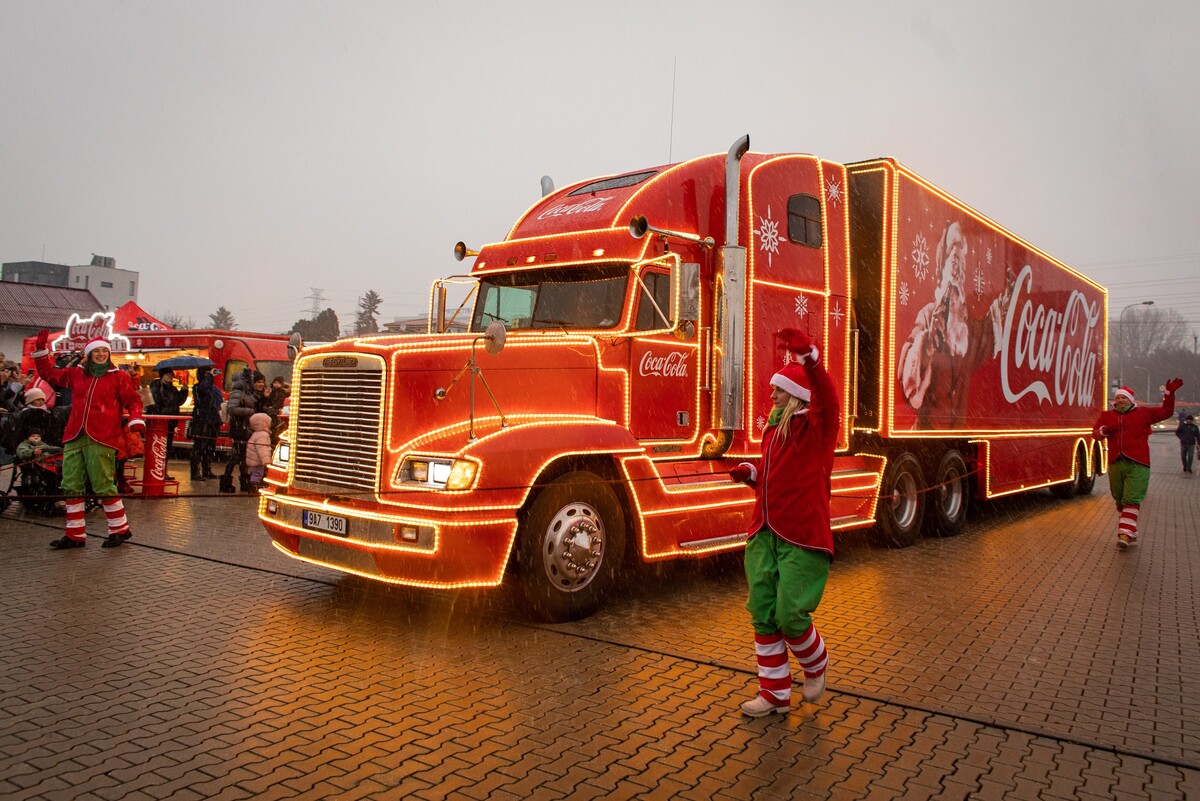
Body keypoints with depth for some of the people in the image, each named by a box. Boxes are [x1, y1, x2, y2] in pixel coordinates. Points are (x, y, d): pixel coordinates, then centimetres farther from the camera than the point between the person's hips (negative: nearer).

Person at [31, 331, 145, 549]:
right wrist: (42, 349, 17)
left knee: (103, 486, -6)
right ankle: (75, 534, 16)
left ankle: (120, 529, 9)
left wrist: (136, 419, -13)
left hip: (101, 438, -5)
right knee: (71, 486, 7)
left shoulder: (117, 377, 2)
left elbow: (133, 400, 3)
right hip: (75, 437, 5)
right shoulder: (76, 373, 14)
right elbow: (49, 373, 25)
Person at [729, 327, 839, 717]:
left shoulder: (815, 426, -7)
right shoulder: (773, 429, 14)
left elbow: (827, 398, -30)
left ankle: (816, 665, 29)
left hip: (802, 538, -7)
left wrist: (810, 358, -45)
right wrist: (751, 474, 5)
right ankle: (775, 694, 21)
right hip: (764, 534, 7)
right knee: (763, 615, 7)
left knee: (790, 616, -5)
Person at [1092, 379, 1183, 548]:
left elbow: (1165, 412, 10)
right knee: (1120, 501, 11)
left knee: (1131, 500, -13)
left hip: (1137, 464, -4)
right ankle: (1132, 534, 24)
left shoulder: (1143, 413, 8)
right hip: (1115, 464, 4)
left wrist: (1170, 394, -1)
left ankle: (1125, 534, -16)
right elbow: (1095, 433, 13)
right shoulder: (1107, 415, 12)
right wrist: (1103, 431, -10)